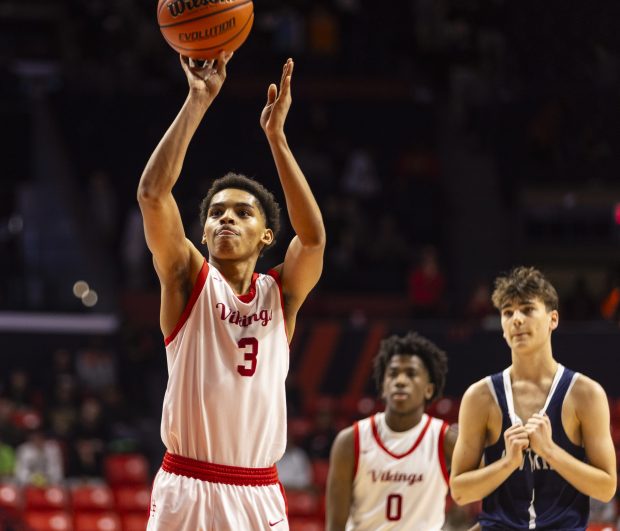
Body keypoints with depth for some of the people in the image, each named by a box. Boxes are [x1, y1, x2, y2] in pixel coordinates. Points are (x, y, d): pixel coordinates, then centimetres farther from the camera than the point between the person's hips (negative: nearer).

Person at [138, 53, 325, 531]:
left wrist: (276, 135, -15)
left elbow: (313, 237, -11)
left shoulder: (280, 294, 8)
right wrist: (198, 102, -13)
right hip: (185, 490, -2)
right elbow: (152, 193, -10)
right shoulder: (189, 281, 4)